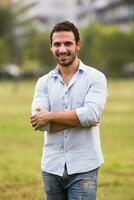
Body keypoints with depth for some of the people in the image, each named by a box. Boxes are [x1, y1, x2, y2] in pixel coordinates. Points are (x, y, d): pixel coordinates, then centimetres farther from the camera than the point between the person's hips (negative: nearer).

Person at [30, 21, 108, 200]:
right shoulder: (44, 82, 7)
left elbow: (91, 114, -18)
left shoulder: (95, 78, -2)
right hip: (51, 167, 4)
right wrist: (79, 118, -15)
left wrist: (50, 116, -12)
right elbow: (39, 122, -8)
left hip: (83, 167, -4)